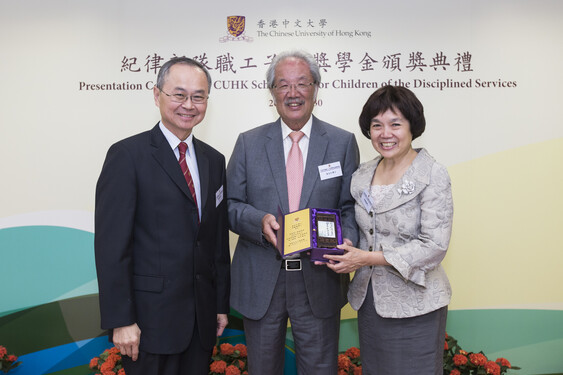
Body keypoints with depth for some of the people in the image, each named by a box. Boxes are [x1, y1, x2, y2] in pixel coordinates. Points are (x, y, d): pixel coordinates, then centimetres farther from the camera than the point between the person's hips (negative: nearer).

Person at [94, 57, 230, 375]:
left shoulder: (214, 160, 9)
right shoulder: (128, 155, -9)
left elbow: (219, 238, 11)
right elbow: (111, 245, -12)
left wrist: (222, 304, 11)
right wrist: (120, 321, -14)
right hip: (151, 317, -5)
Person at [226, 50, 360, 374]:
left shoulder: (343, 142, 2)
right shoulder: (249, 143, 3)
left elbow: (351, 207, 2)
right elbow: (230, 205, 2)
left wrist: (346, 241, -18)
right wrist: (259, 221, -19)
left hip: (319, 281, 0)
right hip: (260, 283, 1)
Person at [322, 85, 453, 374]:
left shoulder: (433, 175, -12)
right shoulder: (362, 175, 6)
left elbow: (434, 246, -18)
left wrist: (367, 258, -22)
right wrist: (342, 250, -5)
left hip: (414, 306, -5)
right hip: (369, 300, 6)